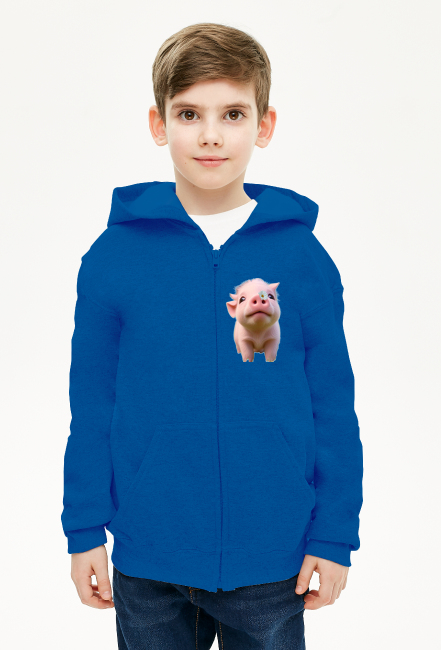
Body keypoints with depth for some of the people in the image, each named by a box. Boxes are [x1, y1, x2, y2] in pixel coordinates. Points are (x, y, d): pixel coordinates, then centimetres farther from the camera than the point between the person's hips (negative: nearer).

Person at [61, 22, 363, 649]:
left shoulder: (304, 257, -6)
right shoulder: (114, 255, -6)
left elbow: (333, 406, -1)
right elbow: (92, 404, -1)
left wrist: (334, 535, -1)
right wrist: (85, 530, 0)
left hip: (273, 564, 0)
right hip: (148, 563, 0)